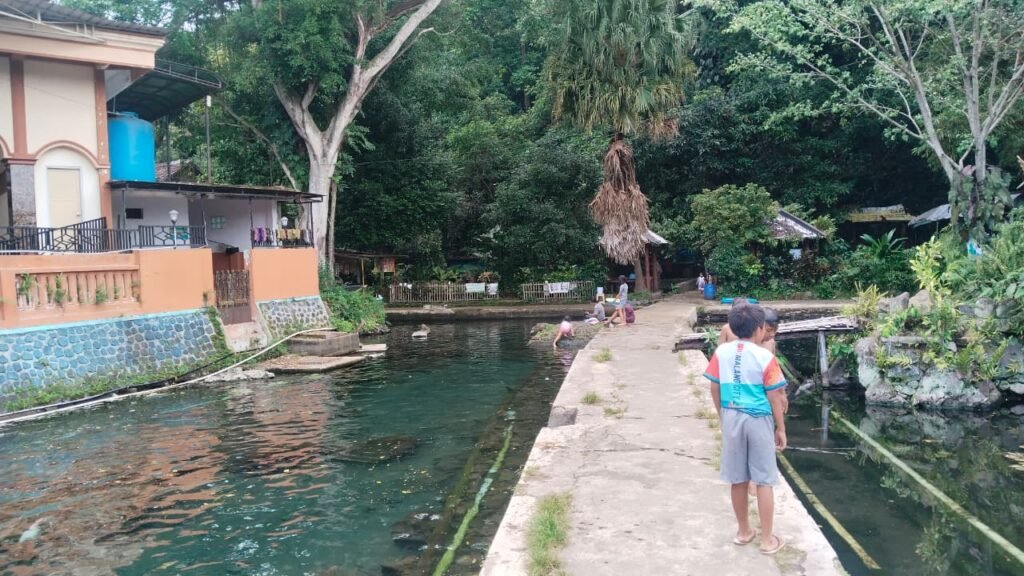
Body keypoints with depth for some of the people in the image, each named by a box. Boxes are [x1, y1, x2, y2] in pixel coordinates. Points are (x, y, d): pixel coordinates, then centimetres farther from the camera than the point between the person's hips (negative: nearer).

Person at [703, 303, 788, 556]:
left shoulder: (721, 352, -3)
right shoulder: (765, 356, -13)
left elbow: (715, 389, 3)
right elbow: (774, 396, -9)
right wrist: (781, 428, 2)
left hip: (731, 418, 4)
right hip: (758, 420, -4)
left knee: (737, 479, 13)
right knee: (764, 481, 6)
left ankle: (743, 531, 27)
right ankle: (767, 539, 14)